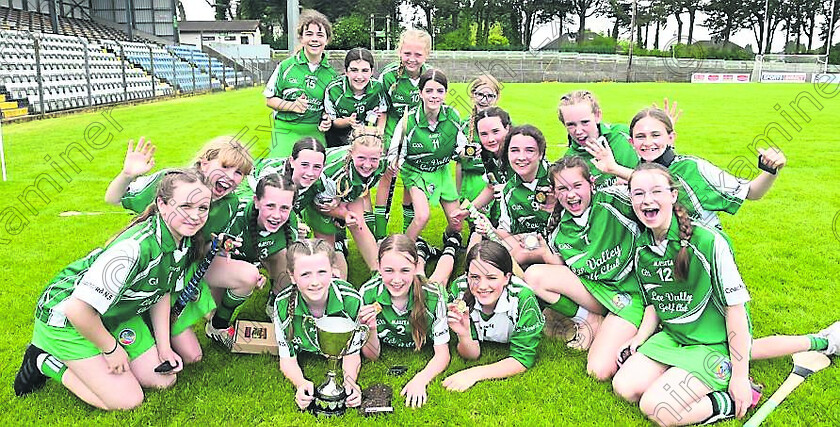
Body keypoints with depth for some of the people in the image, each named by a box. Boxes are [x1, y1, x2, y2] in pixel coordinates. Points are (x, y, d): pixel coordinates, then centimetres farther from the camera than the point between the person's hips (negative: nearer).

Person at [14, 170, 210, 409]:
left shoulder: (185, 241, -11)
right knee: (127, 401, -10)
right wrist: (111, 348, -19)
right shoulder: (134, 248, -38)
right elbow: (78, 310, -35)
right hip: (66, 318, -8)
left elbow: (161, 291, 5)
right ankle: (46, 362, 8)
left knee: (164, 380, 6)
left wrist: (164, 346, 0)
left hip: (117, 315, 8)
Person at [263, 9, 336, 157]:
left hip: (316, 133, 2)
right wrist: (292, 106, -12)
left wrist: (327, 119, -4)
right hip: (286, 132, -2)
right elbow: (270, 100, 4)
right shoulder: (285, 67, 1)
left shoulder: (331, 73, 7)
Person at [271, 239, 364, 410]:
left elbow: (351, 353, -22)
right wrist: (301, 383, -45)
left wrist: (350, 381, -43)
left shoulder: (352, 299, -37)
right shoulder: (283, 305, -35)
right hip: (304, 354, 0)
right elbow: (287, 359, -23)